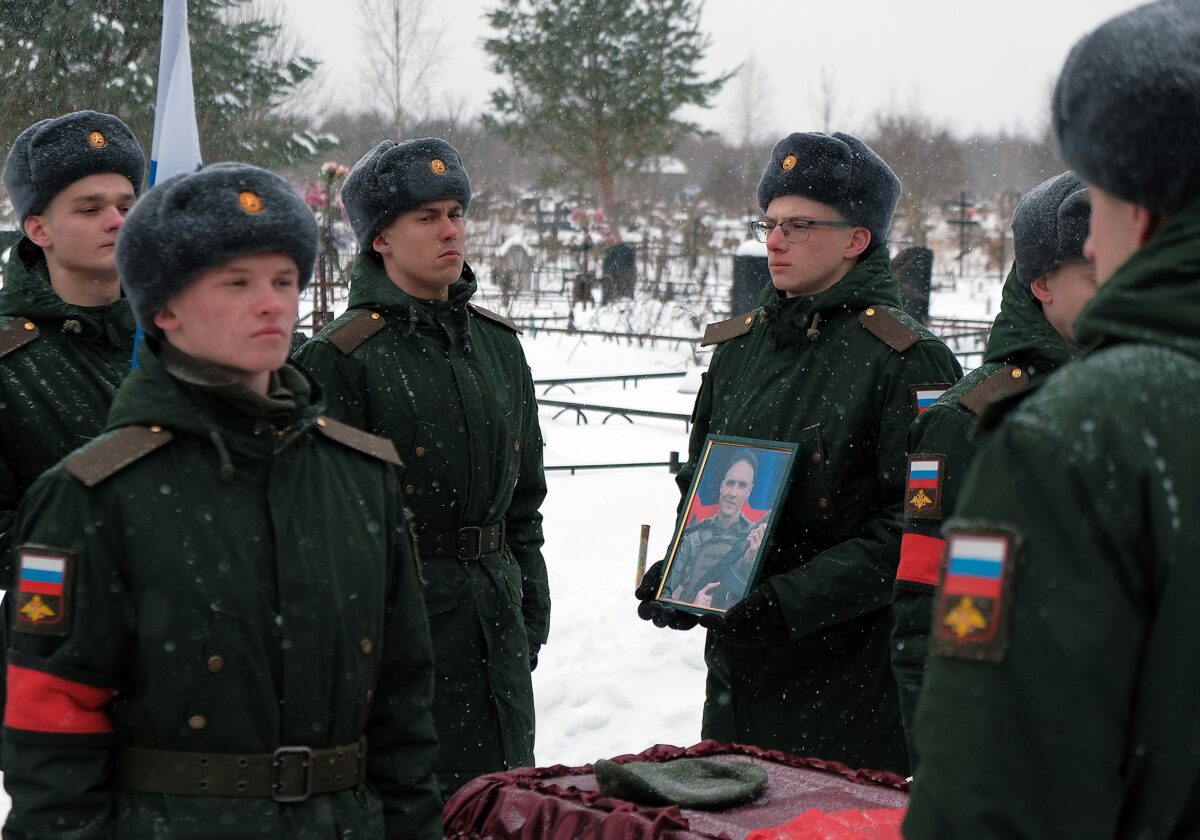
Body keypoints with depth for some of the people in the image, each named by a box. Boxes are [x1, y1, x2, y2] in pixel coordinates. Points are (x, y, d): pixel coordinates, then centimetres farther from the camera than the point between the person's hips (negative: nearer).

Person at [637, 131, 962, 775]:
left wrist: (792, 598, -21)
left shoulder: (908, 360, -9)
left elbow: (916, 525, -15)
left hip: (851, 673, -6)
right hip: (737, 667, 6)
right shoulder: (738, 347, 12)